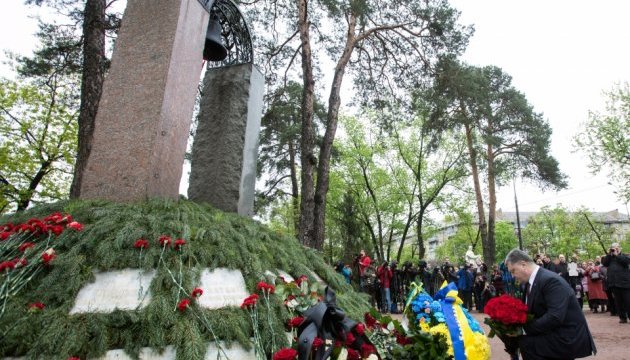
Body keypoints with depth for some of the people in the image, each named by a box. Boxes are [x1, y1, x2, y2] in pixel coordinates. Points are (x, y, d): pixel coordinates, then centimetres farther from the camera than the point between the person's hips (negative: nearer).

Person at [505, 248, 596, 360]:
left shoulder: (550, 280, -22)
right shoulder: (531, 282, 6)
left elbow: (555, 317, -29)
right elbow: (532, 312, 9)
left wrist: (524, 327, -25)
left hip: (569, 338, -9)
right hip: (557, 334, 9)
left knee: (525, 343, -19)